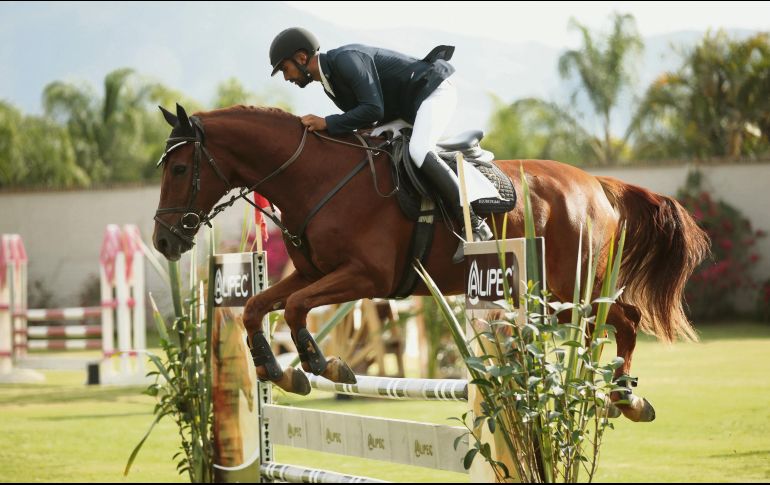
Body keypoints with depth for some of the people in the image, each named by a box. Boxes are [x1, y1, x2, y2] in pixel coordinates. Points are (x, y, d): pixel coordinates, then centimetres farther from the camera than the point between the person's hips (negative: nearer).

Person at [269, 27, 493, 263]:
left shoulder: (346, 60, -24)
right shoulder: (329, 83, 8)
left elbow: (373, 110, -30)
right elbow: (361, 116, 14)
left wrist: (327, 123, -28)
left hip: (434, 91, -11)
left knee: (418, 152, -31)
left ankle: (475, 226, -26)